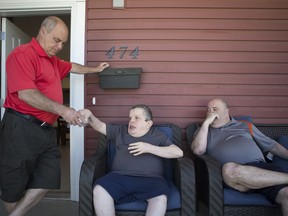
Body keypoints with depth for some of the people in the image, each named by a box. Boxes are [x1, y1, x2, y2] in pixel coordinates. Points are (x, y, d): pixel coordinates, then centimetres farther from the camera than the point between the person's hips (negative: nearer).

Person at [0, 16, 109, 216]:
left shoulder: (53, 60, 20)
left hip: (46, 129, 9)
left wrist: (94, 69, 48)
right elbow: (26, 94, -23)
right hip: (21, 128, -9)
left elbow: (71, 67, 40)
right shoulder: (23, 54, -12)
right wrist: (62, 110, -26)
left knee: (48, 180, 7)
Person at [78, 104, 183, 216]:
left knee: (161, 198, -32)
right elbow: (100, 126, 20)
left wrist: (149, 148, -7)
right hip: (120, 177, 2)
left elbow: (178, 152, 3)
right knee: (99, 190, -26)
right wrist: (89, 115, -3)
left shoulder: (157, 136, 14)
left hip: (149, 179, -1)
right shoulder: (120, 131, 23)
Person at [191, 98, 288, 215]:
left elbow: (272, 145, 27)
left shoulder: (245, 126, 26)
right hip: (230, 174, 0)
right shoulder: (204, 131, 22)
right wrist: (206, 122, 4)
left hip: (259, 166, 0)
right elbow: (198, 150, 3)